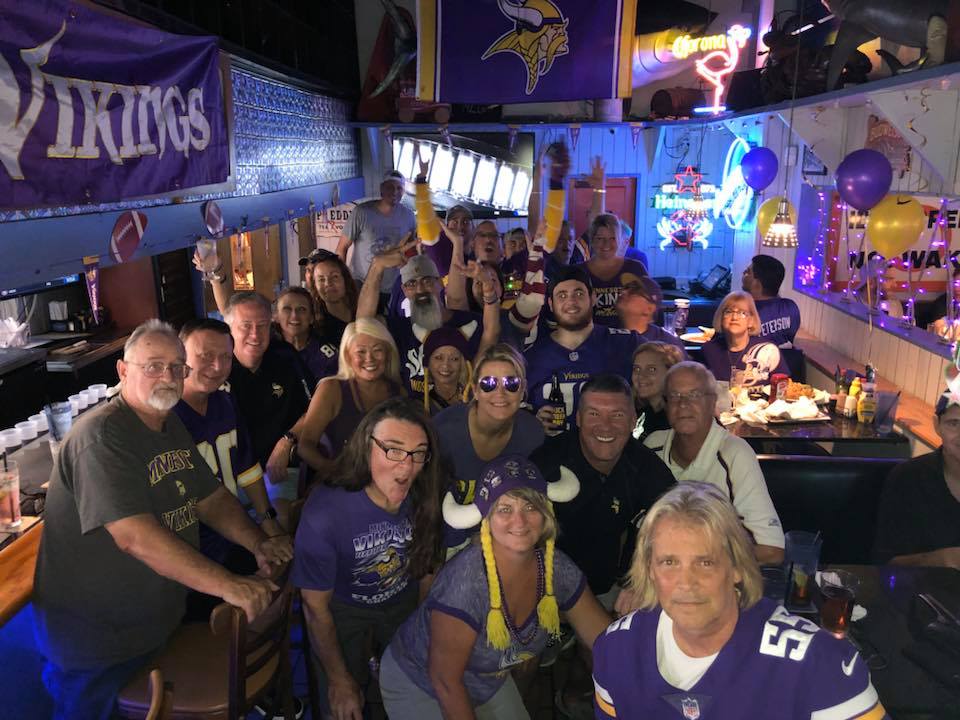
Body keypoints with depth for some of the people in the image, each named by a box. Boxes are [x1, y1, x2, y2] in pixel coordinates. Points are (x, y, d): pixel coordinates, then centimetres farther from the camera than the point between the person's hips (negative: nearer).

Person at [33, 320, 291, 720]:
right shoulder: (101, 436, -25)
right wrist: (228, 586, -35)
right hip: (93, 638, -8)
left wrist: (257, 543, -9)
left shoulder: (171, 426, 5)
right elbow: (135, 537, -34)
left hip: (156, 619, 8)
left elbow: (211, 498, 9)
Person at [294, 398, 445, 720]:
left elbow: (426, 567, -5)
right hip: (341, 609, -3)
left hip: (402, 602, 4)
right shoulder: (325, 512, -38)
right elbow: (316, 606, -22)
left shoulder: (423, 500, -26)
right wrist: (339, 681, -10)